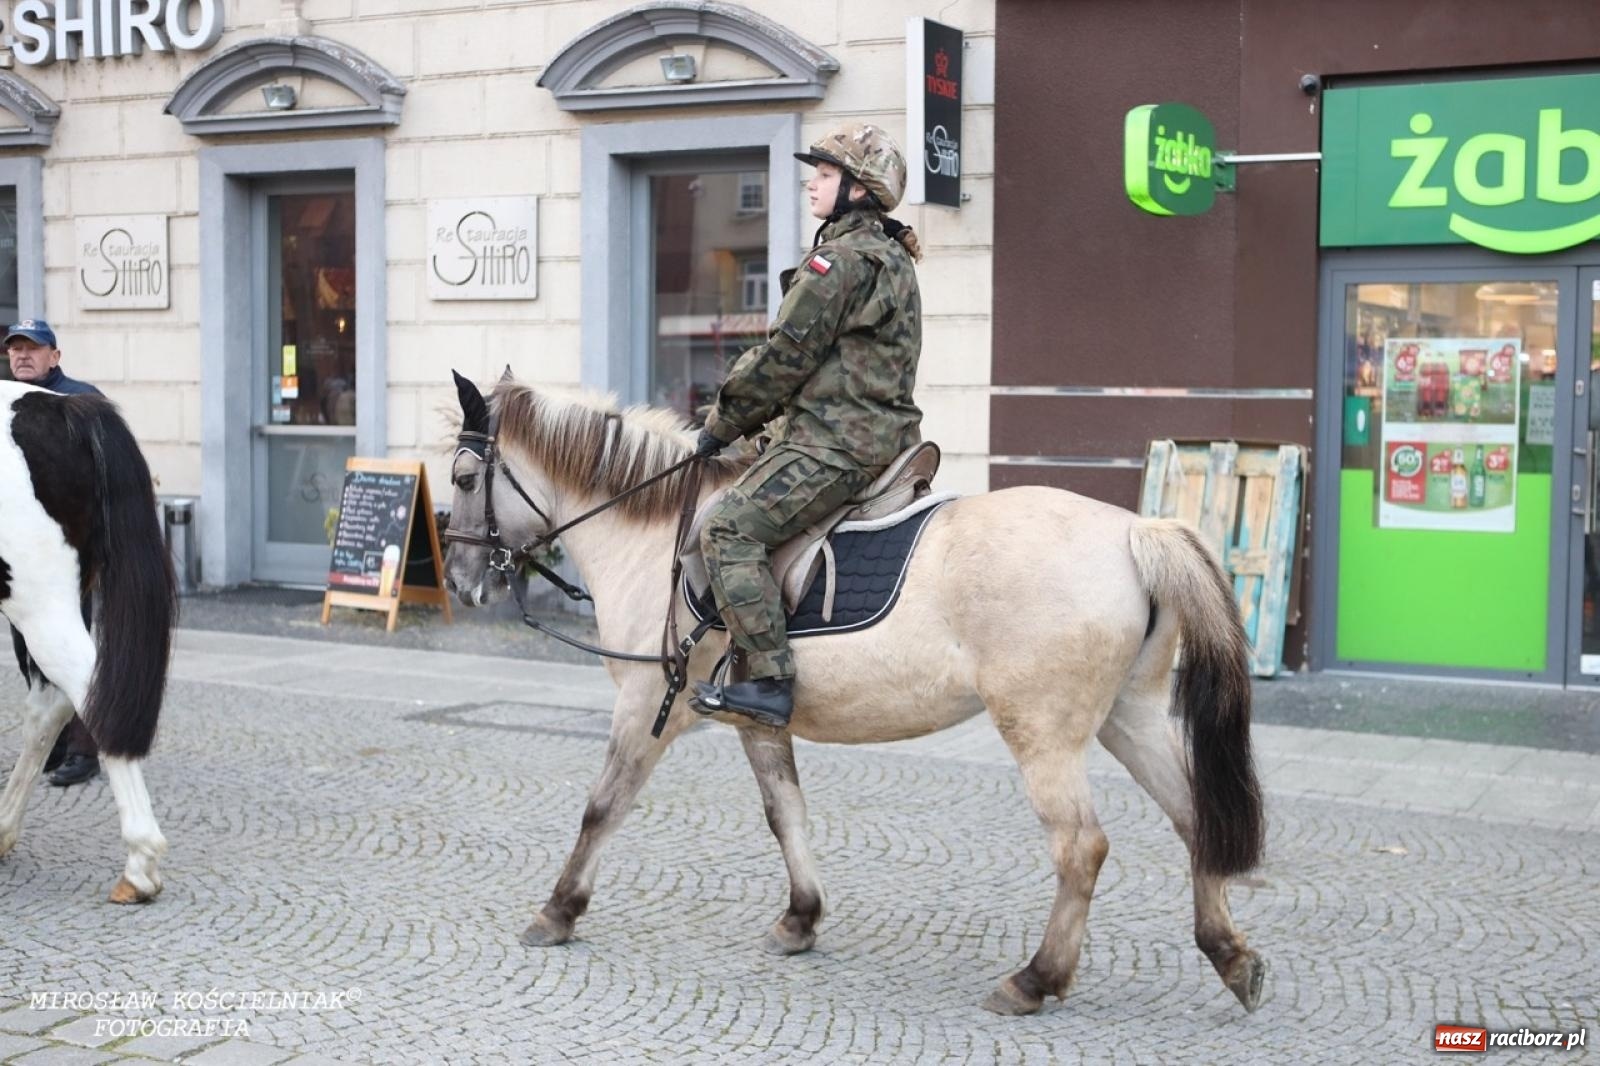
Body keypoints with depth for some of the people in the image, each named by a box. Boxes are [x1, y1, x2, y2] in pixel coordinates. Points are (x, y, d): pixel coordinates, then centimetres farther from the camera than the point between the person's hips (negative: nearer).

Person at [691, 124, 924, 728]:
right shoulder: (891, 258, 21)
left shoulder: (841, 258, -13)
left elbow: (785, 356, -13)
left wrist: (724, 424, -1)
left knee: (729, 530, -19)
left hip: (836, 441, -11)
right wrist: (750, 421, 21)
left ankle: (772, 683, -25)